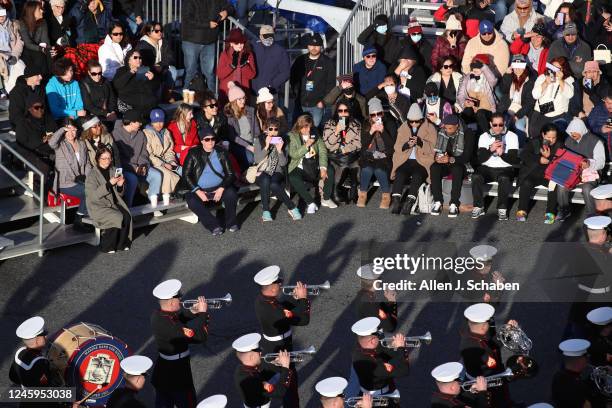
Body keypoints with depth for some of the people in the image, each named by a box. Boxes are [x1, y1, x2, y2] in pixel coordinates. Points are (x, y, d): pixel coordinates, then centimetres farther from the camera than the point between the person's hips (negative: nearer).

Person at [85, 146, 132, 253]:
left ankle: (121, 244, -7)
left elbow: (119, 195, 16)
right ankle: (107, 246, -13)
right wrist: (110, 184, -24)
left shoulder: (113, 171, 9)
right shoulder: (92, 175, -8)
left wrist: (120, 185, -8)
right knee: (118, 218, -28)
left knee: (127, 216, -23)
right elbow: (93, 195, -19)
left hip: (113, 203, 5)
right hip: (98, 207, -5)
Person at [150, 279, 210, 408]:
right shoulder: (170, 327, -33)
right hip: (177, 378, -8)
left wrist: (192, 312, -3)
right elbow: (201, 336, -32)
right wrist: (203, 313, -21)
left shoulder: (157, 314, -7)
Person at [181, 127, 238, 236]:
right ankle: (214, 226, -27)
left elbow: (230, 174, 3)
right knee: (192, 201, -32)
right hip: (200, 190, -1)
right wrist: (198, 192, -15)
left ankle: (231, 223, -10)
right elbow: (186, 175, -3)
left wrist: (221, 189, -16)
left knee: (231, 194, -30)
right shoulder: (193, 154, 0)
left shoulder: (221, 152, 4)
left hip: (219, 188, 1)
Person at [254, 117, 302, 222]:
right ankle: (265, 210, -30)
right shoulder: (259, 140, 0)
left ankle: (291, 208, -26)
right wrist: (266, 147, -22)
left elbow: (283, 163, -2)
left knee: (273, 184, -34)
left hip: (277, 172, 0)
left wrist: (279, 150, -18)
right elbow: (257, 160, -12)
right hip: (262, 172, 0)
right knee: (265, 180, -36)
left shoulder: (281, 141, 5)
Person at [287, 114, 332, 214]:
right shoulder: (292, 136, -1)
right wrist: (307, 145, -21)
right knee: (293, 178, -34)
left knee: (330, 170, -23)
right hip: (300, 168, -3)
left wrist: (323, 167, -16)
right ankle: (310, 203, -26)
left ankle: (326, 199, -6)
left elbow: (323, 151, 0)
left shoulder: (315, 135, 8)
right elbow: (293, 154, -12)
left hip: (315, 166, 3)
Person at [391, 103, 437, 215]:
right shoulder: (403, 128, 14)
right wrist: (407, 145, -14)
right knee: (400, 173, -29)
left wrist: (420, 142, -21)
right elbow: (397, 147, 8)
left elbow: (433, 148, -3)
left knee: (417, 175, -32)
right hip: (406, 160, 2)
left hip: (423, 161, -2)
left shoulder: (429, 128, 5)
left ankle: (409, 203, -38)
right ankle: (396, 201, -36)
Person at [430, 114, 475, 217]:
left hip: (460, 164, -3)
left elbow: (467, 157, -18)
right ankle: (437, 202, -26)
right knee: (434, 168, -29)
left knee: (457, 169, -37)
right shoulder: (440, 132, -1)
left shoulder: (467, 133, -12)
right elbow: (435, 151, 4)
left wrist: (451, 159, -34)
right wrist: (437, 158, -21)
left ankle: (454, 204, -33)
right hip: (444, 164, 3)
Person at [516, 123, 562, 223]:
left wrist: (549, 157, -20)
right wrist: (539, 160, -16)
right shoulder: (534, 142, 6)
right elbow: (524, 155, -4)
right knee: (526, 183, -29)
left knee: (554, 184, -31)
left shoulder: (559, 145, 5)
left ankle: (550, 213, -24)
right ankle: (522, 211, -16)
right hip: (533, 172, 0)